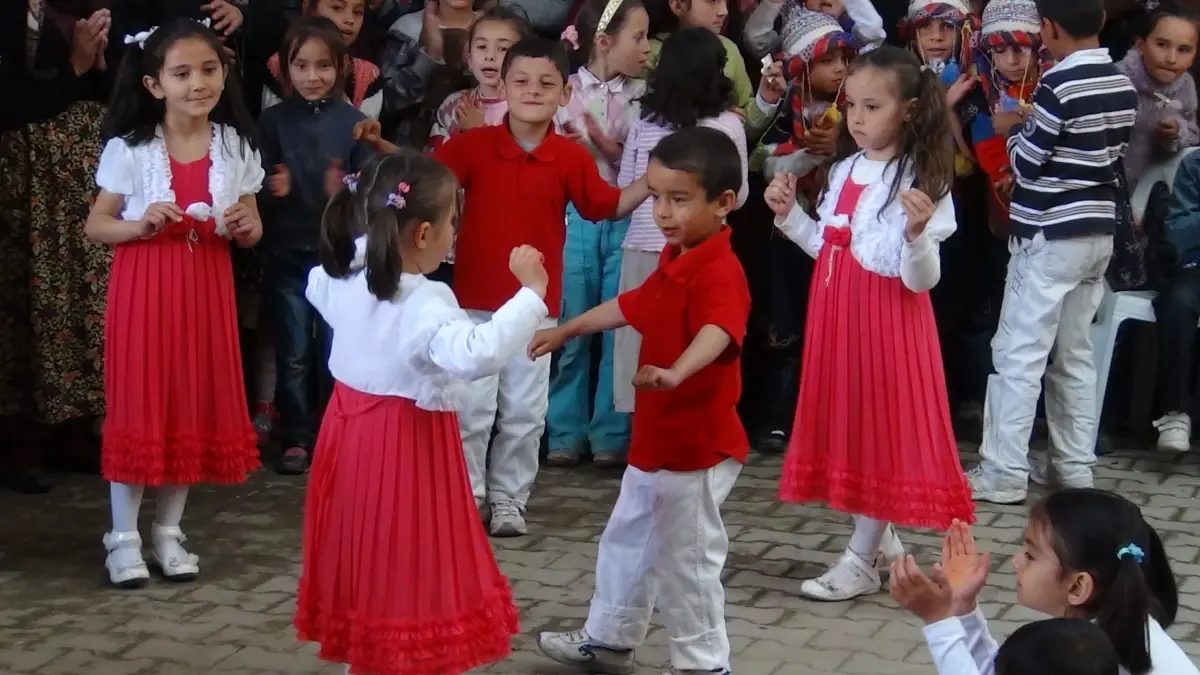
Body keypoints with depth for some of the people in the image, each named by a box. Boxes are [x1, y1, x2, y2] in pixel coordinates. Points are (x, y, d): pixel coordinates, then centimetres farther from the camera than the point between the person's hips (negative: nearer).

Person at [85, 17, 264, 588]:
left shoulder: (235, 147, 0)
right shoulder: (130, 149, -8)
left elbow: (251, 232, 9)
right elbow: (95, 226, -3)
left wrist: (244, 226, -14)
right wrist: (140, 225, -21)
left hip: (206, 290, 3)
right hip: (143, 289, -3)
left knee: (194, 407, 7)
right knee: (135, 407, 0)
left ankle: (169, 532, 21)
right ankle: (124, 537, 11)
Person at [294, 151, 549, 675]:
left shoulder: (346, 278, -2)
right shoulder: (424, 305, -27)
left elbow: (316, 288, 22)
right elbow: (478, 353, -43)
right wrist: (531, 293, -38)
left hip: (354, 434, 8)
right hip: (408, 446, -8)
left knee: (365, 565, 20)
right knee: (404, 574, 1)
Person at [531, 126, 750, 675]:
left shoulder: (719, 271, -23)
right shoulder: (674, 261, 9)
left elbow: (717, 331, -42)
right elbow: (631, 306, 26)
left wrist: (675, 373, -61)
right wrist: (565, 332, 35)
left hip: (697, 445, -10)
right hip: (656, 438, 10)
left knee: (686, 560, 0)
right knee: (627, 540, 23)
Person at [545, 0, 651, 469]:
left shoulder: (642, 95, 4)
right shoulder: (566, 90, -1)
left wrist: (610, 147, -14)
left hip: (624, 220, 1)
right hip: (575, 217, -1)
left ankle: (611, 434, 13)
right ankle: (566, 432, 15)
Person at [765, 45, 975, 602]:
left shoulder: (920, 182, -14)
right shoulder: (843, 170, 8)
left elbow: (921, 279, -18)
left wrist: (917, 234, -36)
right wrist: (789, 215, 7)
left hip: (888, 319, -8)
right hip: (838, 313, 8)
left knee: (879, 426, 0)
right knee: (847, 425, 14)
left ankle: (861, 561, 8)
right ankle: (880, 537, 30)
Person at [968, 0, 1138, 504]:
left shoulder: (1058, 84, -17)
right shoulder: (1123, 86, 7)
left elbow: (1026, 162, -12)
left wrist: (1012, 128, 6)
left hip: (1050, 236, -8)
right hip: (1098, 233, 8)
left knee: (1019, 354, -3)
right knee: (1075, 354, 14)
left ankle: (1004, 474, -3)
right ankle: (1076, 467, 17)